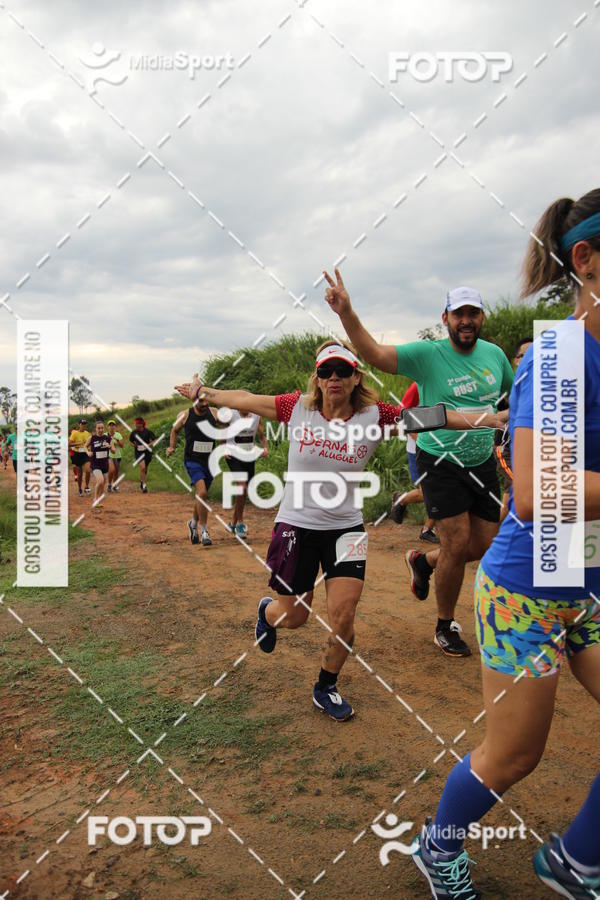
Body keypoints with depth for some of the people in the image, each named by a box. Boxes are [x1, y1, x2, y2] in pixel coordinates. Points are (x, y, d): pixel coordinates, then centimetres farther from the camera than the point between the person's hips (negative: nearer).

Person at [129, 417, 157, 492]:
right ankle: (144, 485, -11)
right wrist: (134, 445, -7)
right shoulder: (134, 432, -1)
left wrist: (150, 444, -23)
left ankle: (141, 480, 45)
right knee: (142, 467, -19)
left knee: (145, 469, 15)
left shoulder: (148, 431, -7)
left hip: (147, 452, 1)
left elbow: (155, 440, -5)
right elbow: (130, 441, 15)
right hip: (138, 452, -1)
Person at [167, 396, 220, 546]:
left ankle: (193, 523, 41)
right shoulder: (185, 415, -3)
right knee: (202, 493, -22)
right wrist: (172, 447, 5)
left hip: (209, 461, 3)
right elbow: (175, 430, 14)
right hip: (192, 461, -3)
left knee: (201, 495, 16)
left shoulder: (214, 413, 0)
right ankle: (204, 531, -10)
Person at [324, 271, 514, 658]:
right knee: (457, 543, -9)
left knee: (486, 545, 6)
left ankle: (423, 561, 37)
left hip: (483, 462, 6)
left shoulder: (494, 354, 2)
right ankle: (446, 626, 15)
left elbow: (517, 393, 20)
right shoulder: (428, 354, -13)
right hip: (441, 463, -5)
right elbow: (375, 353, -27)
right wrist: (347, 313, -40)